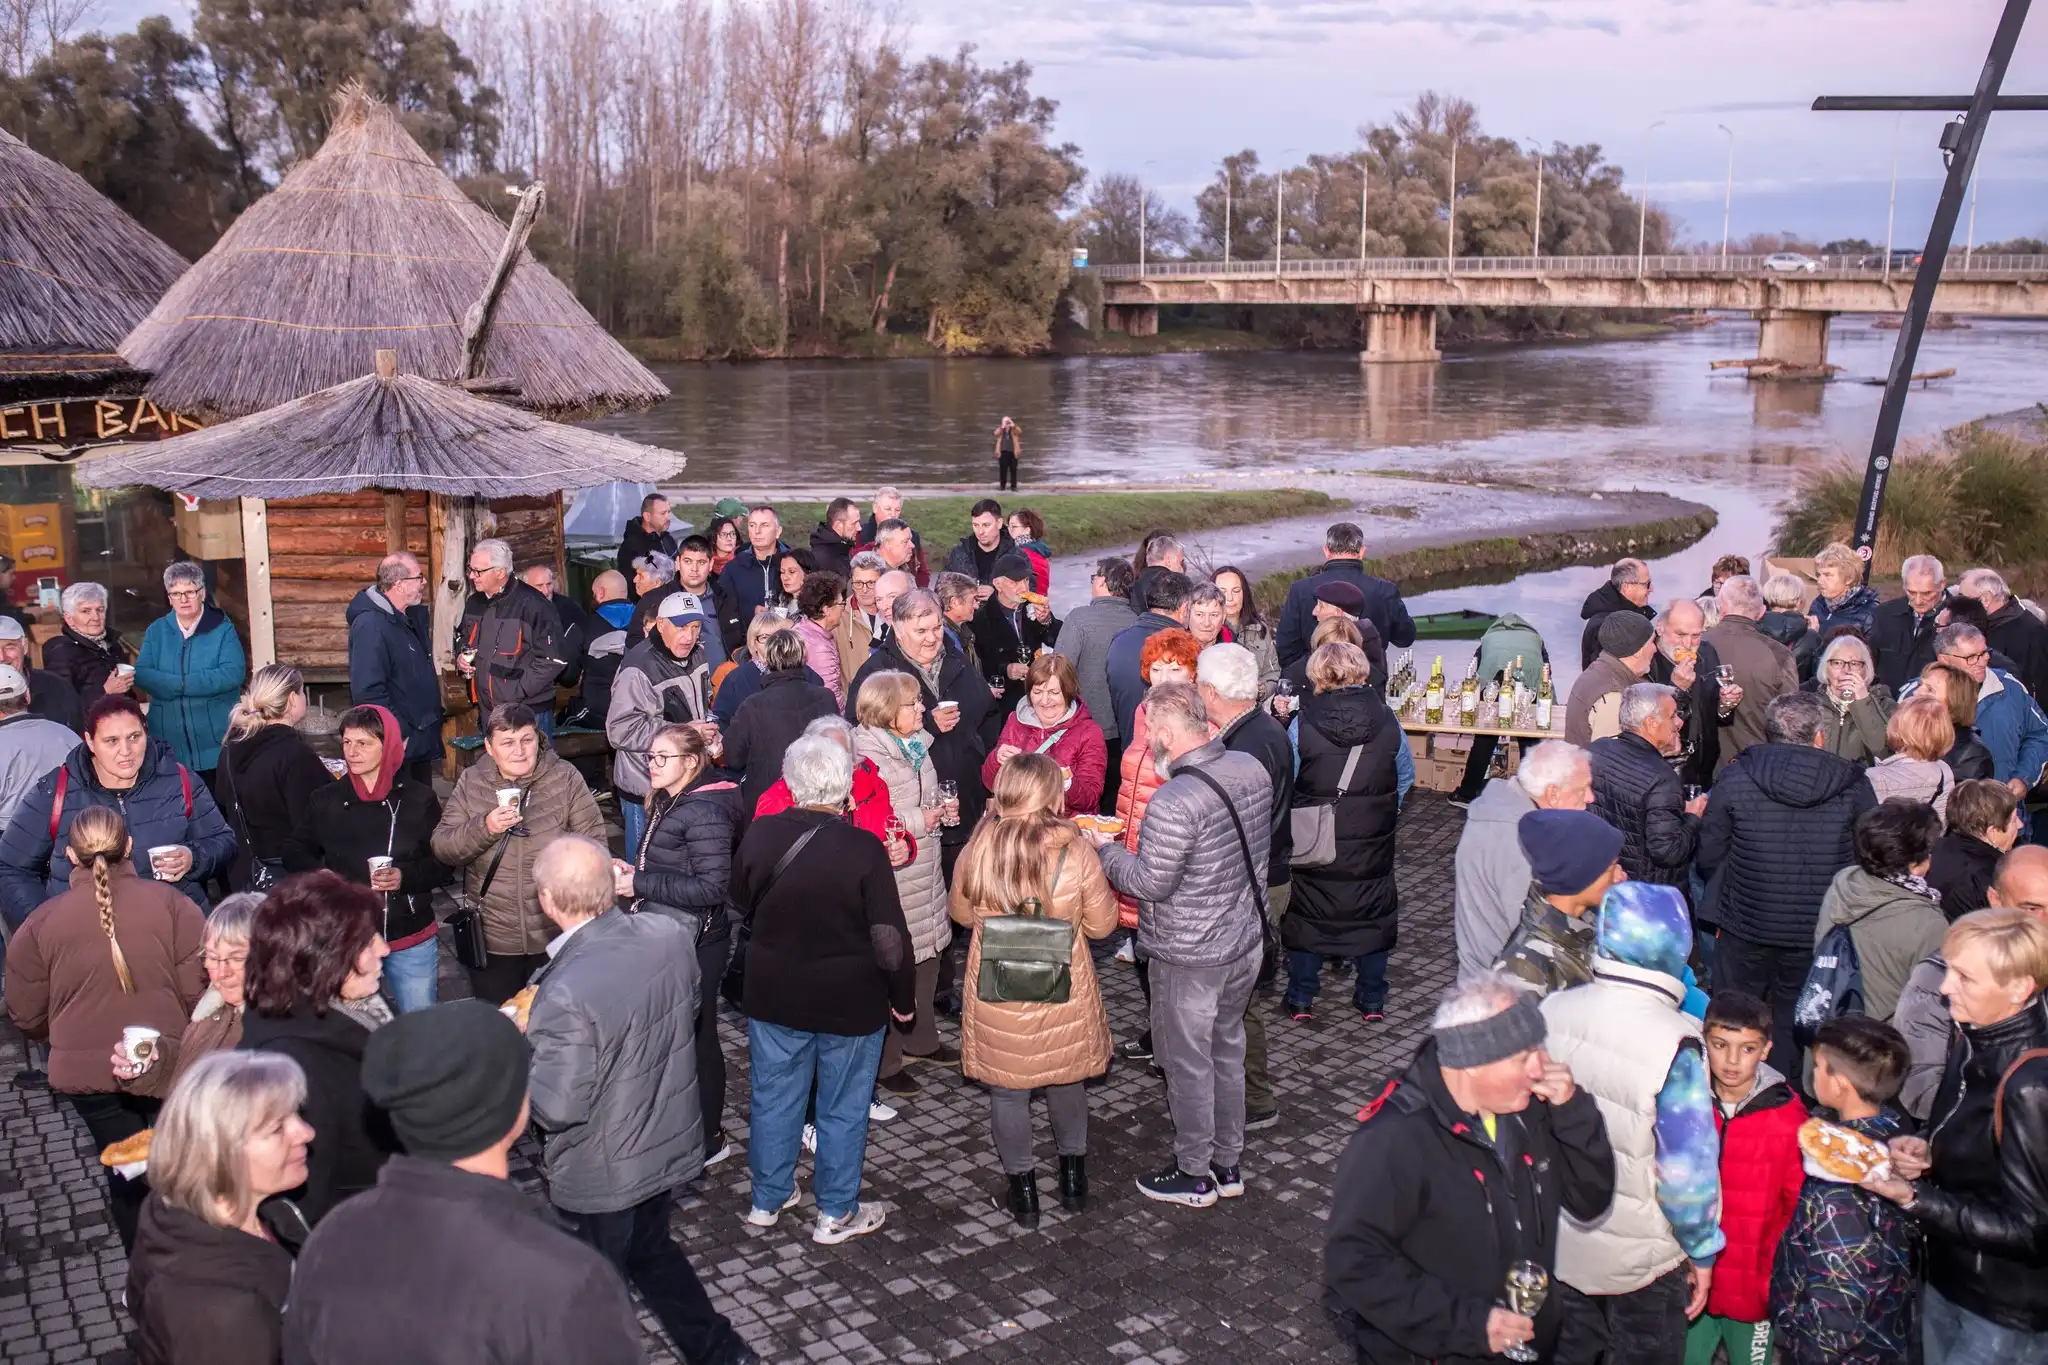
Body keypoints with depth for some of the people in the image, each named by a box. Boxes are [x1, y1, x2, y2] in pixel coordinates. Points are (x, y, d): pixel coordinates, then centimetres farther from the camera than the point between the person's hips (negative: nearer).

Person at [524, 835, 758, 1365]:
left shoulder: (566, 991, -34)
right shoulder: (670, 934, -13)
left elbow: (556, 1107, -27)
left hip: (602, 1176, -7)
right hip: (671, 1144, 7)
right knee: (652, 1250, 30)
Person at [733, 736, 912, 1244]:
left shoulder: (758, 836, -11)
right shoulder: (864, 849, -22)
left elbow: (741, 903, 8)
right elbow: (890, 938, -17)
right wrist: (903, 999, -3)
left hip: (772, 993, 4)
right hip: (849, 1002, -3)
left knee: (774, 1098, 19)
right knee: (843, 1107, 13)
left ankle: (767, 1200, 34)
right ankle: (836, 1214, 25)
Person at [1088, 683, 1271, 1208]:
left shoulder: (1175, 801, -29)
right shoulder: (1252, 769, -4)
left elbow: (1151, 884, -23)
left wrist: (1105, 849, -7)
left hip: (1190, 958, -8)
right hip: (1246, 941, 8)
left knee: (1188, 1064, 10)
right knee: (1227, 1051, 22)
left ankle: (1194, 1174, 25)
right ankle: (1227, 1163, 35)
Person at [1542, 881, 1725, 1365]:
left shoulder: (1552, 1011, -14)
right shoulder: (1673, 1044, -28)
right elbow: (1688, 1167, -23)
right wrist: (1702, 1251, -7)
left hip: (1559, 1239, 4)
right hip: (1639, 1258, -4)